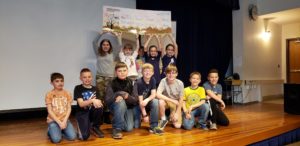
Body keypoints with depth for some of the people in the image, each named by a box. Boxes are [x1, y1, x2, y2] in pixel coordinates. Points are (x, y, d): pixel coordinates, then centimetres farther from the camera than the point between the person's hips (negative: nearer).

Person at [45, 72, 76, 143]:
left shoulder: (67, 93, 3)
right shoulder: (49, 94, -6)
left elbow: (69, 108, 0)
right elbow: (50, 111, -9)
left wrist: (64, 121, -13)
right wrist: (59, 122, -16)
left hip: (65, 120, 3)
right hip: (53, 120, -2)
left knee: (72, 137, -16)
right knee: (56, 139, -23)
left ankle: (61, 131, 13)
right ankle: (51, 131, 10)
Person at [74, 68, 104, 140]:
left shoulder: (95, 89, 7)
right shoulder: (78, 88, -5)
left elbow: (98, 102, -1)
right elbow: (81, 104, -15)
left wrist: (97, 102, -25)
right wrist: (92, 100, -30)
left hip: (92, 112, 4)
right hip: (82, 113, -3)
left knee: (99, 107, -33)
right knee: (85, 136, -23)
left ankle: (95, 127, -5)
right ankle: (81, 127, 15)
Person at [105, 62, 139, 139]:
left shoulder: (131, 83, -8)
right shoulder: (112, 83, -13)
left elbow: (135, 100, -12)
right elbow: (107, 100, -20)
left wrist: (127, 96, -31)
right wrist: (119, 93, -31)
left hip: (129, 107, 2)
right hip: (116, 107, -1)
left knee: (129, 128, -17)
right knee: (121, 103, -36)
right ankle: (117, 128, -21)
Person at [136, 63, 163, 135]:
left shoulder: (153, 80, -7)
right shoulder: (139, 83, -23)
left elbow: (154, 94, -12)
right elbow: (140, 100, -24)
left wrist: (147, 100, -34)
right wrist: (144, 115, -26)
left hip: (148, 102, 4)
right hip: (138, 104, -4)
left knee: (155, 101, -30)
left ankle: (153, 126, -25)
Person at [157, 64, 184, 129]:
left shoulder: (180, 83, -19)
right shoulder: (163, 81, -23)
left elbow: (181, 99, -10)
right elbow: (158, 94, -34)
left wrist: (177, 113, -10)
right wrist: (172, 100, -32)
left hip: (176, 104, 1)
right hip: (166, 101, 0)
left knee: (177, 126, -14)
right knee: (161, 102, -37)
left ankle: (172, 117, 23)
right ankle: (163, 119, -8)